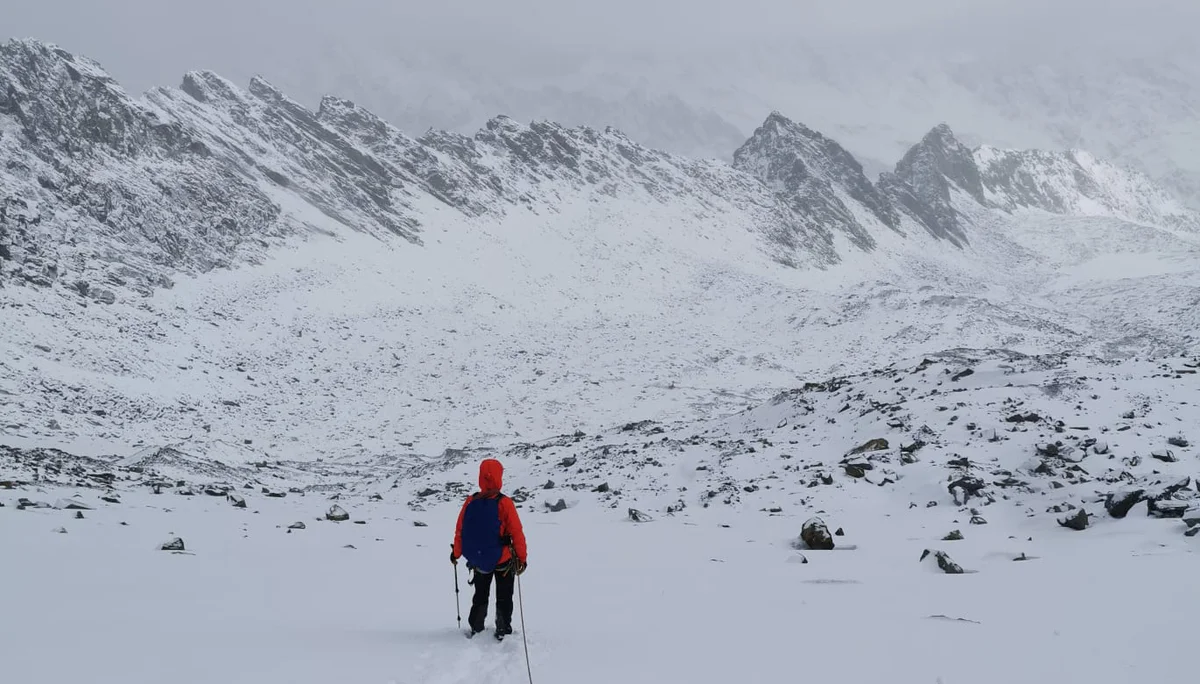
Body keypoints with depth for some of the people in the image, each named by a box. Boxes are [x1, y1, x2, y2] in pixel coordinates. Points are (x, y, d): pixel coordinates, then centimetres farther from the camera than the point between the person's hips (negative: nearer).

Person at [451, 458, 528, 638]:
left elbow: (460, 530, -1)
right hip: (503, 562, -3)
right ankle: (503, 631, 16)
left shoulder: (470, 502, -10)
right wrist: (522, 558, -4)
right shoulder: (504, 503, -19)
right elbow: (517, 534, -15)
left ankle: (476, 630, 24)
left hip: (478, 561, 3)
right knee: (504, 599, 15)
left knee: (480, 597, 22)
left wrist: (456, 554, 14)